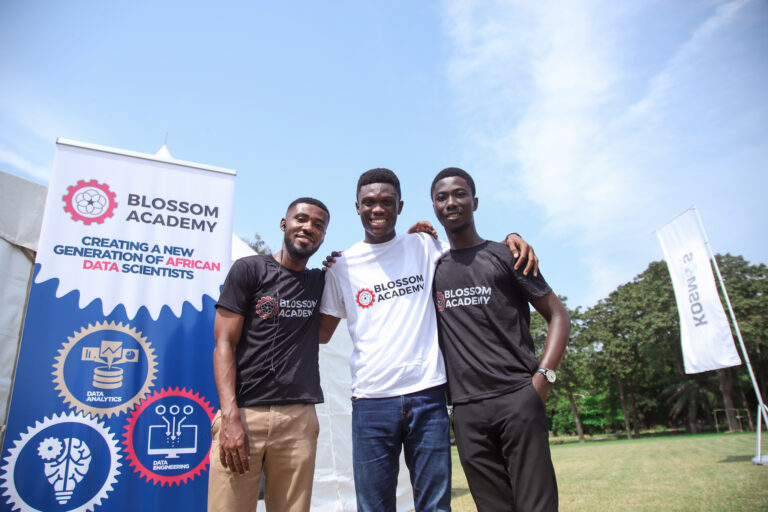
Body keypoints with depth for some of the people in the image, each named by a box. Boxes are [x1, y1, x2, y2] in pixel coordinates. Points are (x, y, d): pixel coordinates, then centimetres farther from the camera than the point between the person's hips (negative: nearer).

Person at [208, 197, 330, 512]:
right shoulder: (249, 270, 4)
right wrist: (230, 416, -13)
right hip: (243, 413, -3)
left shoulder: (321, 283, 16)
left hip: (299, 418, 3)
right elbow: (224, 344, 0)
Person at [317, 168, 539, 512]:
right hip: (371, 402, 0)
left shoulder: (425, 246, 6)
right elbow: (321, 332, 11)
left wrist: (511, 239, -4)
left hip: (427, 396, 0)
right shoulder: (342, 266, 7)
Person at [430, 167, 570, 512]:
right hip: (466, 411, 3)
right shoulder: (432, 269, 15)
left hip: (517, 398, -2)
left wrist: (543, 377, -9)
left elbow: (558, 316, 5)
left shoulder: (504, 256, 6)